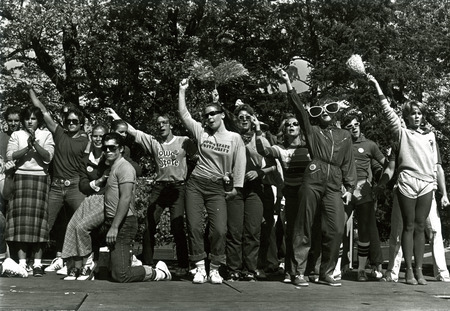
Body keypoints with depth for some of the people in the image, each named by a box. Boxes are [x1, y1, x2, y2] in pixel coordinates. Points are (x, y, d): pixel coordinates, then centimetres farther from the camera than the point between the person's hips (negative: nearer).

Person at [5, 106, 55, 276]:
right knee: (20, 218, -6)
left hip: (40, 178, 0)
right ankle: (22, 262, -3)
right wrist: (27, 147, -11)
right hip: (20, 178, 1)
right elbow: (10, 156, -2)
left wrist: (35, 143, -13)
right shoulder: (16, 135, 12)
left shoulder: (46, 135, 10)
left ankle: (37, 263, -3)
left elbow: (48, 157, -3)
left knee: (37, 218, -5)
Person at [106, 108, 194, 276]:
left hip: (178, 187, -3)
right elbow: (133, 131, 3)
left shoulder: (183, 141, 3)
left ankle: (183, 265, 4)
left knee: (177, 226, -7)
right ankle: (147, 263, 13)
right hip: (159, 187, 3)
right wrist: (116, 117, -3)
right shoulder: (152, 141, 9)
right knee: (149, 225, 2)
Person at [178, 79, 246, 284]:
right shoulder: (201, 132, 8)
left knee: (219, 229, -10)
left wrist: (236, 187, -6)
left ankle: (214, 269, 3)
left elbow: (239, 164, 1)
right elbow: (184, 114, 6)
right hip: (195, 184, 2)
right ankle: (200, 268, 4)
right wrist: (182, 91, 2)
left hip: (217, 188, -2)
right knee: (194, 227, -4)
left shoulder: (235, 138, 4)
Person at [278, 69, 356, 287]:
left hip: (334, 187, 2)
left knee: (336, 230, -4)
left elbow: (348, 163, 18)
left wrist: (349, 188, 10)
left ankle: (326, 273, 10)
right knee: (304, 228, 0)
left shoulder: (344, 136, 20)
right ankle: (298, 272, 6)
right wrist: (289, 85, -11)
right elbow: (299, 109, -1)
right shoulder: (312, 131, 11)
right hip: (312, 183, -2)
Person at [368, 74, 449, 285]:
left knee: (420, 227, 5)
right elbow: (387, 110, -1)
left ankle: (419, 270, 9)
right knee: (408, 226, 1)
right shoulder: (402, 133, 10)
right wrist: (376, 85, -7)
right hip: (407, 183, -2)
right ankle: (409, 270, 7)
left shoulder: (430, 135, 19)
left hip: (427, 184, 2)